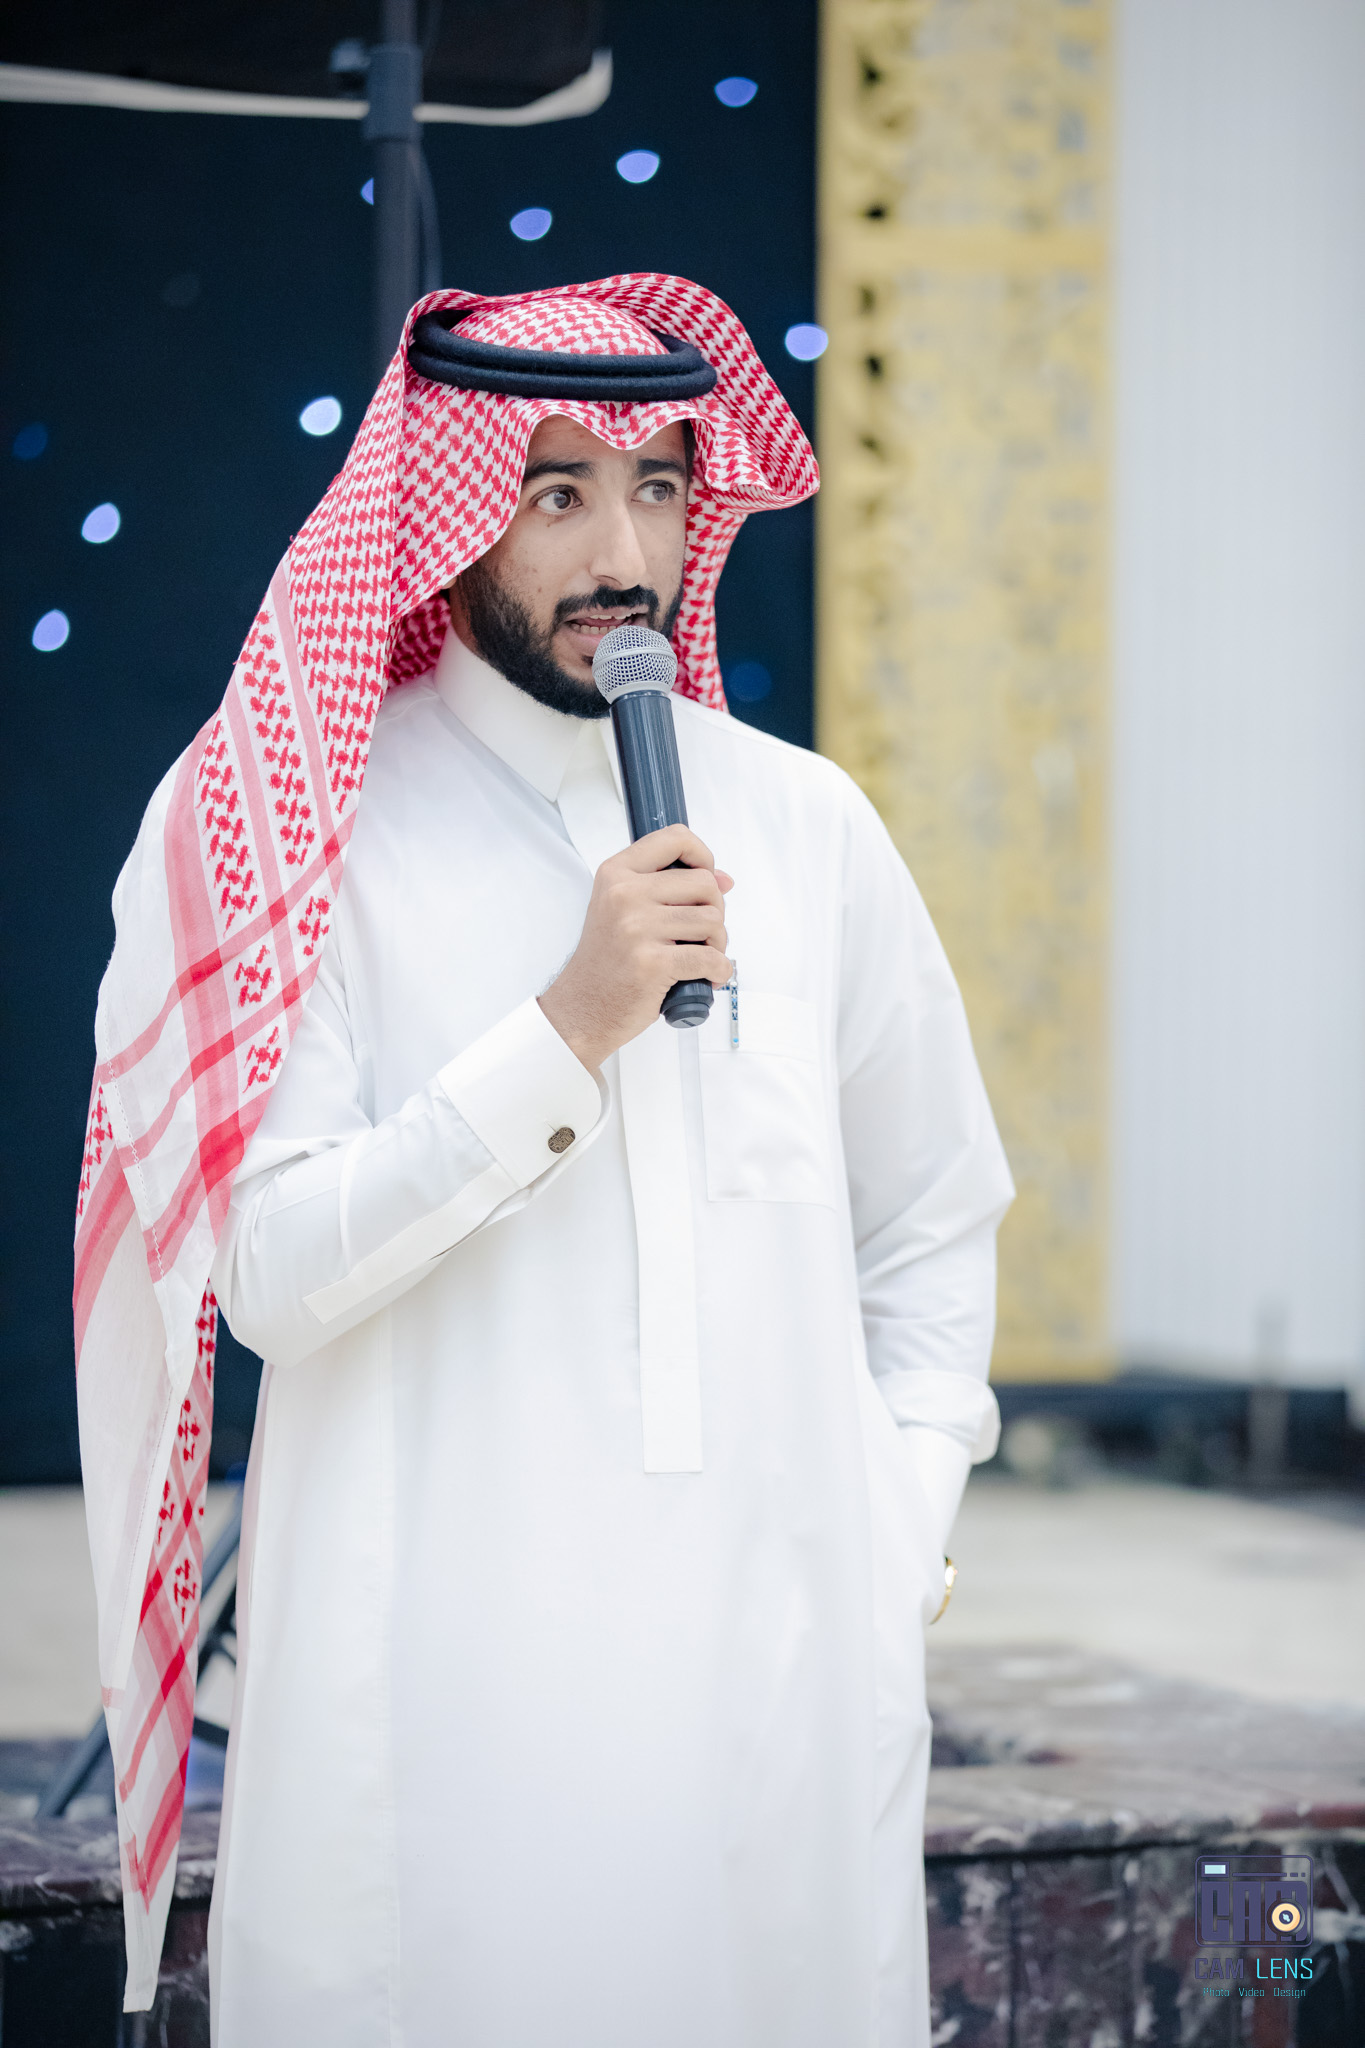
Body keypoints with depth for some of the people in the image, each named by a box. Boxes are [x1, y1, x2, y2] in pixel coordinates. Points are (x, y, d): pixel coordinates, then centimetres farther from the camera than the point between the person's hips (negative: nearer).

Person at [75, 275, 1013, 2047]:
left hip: (778, 1686, 3)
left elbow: (935, 1217, 19)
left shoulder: (804, 823, 8)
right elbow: (274, 1272, -12)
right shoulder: (317, 833, -2)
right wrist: (568, 1029, -18)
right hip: (437, 1686, -3)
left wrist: (897, 1533, 9)